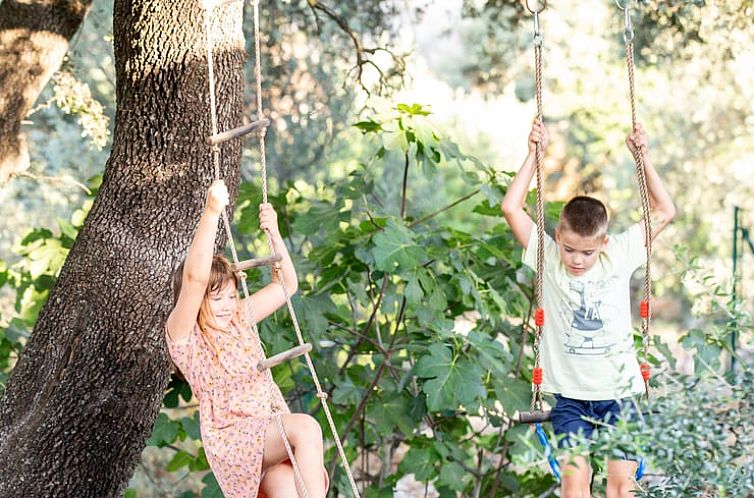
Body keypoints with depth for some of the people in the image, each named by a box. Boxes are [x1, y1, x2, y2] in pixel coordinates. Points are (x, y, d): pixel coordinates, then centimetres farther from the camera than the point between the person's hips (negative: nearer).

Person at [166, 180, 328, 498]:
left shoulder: (240, 318, 14)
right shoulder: (183, 335, -5)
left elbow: (286, 285, 20)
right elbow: (194, 278, -22)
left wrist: (274, 233, 6)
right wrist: (211, 212, -28)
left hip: (273, 430, 6)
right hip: (231, 437, -6)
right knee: (306, 428, -32)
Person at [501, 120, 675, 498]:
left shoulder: (619, 256, 2)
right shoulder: (548, 260, -1)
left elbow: (664, 212, 6)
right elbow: (511, 209, -8)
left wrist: (642, 157, 0)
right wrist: (534, 155, -8)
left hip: (618, 389, 1)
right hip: (570, 394, -1)